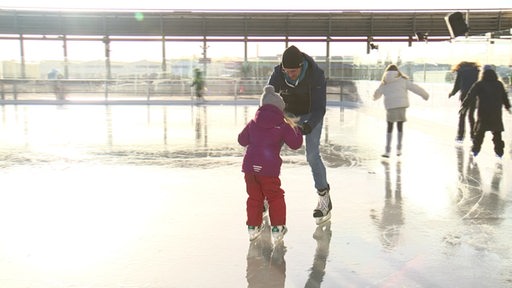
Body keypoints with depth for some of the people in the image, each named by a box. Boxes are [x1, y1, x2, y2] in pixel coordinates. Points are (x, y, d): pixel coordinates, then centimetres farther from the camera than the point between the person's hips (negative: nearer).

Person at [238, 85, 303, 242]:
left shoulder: (253, 123, 12)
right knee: (275, 197, 13)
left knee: (254, 197, 18)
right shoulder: (283, 126, 0)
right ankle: (277, 228, 16)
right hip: (269, 168, -4)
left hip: (249, 165, 4)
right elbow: (295, 144, 4)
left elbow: (242, 140, 21)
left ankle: (253, 227, 25)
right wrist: (294, 128, 18)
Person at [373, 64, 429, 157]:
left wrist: (375, 97, 44)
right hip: (401, 105, 0)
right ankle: (398, 149, 14)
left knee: (389, 128, 10)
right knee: (400, 126, 13)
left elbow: (377, 94, 21)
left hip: (390, 106, 0)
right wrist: (424, 94, 12)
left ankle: (388, 151, 6)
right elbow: (414, 87, 4)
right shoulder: (403, 80, 5)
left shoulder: (384, 83, 10)